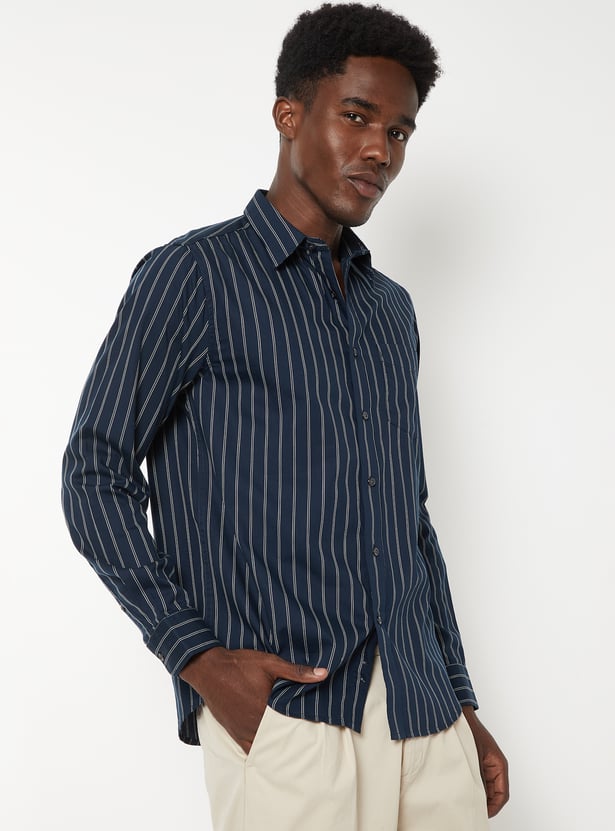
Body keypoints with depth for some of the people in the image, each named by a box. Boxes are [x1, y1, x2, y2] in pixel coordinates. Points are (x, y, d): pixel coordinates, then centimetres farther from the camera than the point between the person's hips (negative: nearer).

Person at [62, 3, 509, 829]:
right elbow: (96, 473, -5)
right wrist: (198, 655, -14)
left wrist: (461, 702, 14)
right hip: (279, 713, -5)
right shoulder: (195, 275, -2)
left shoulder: (393, 310, 16)